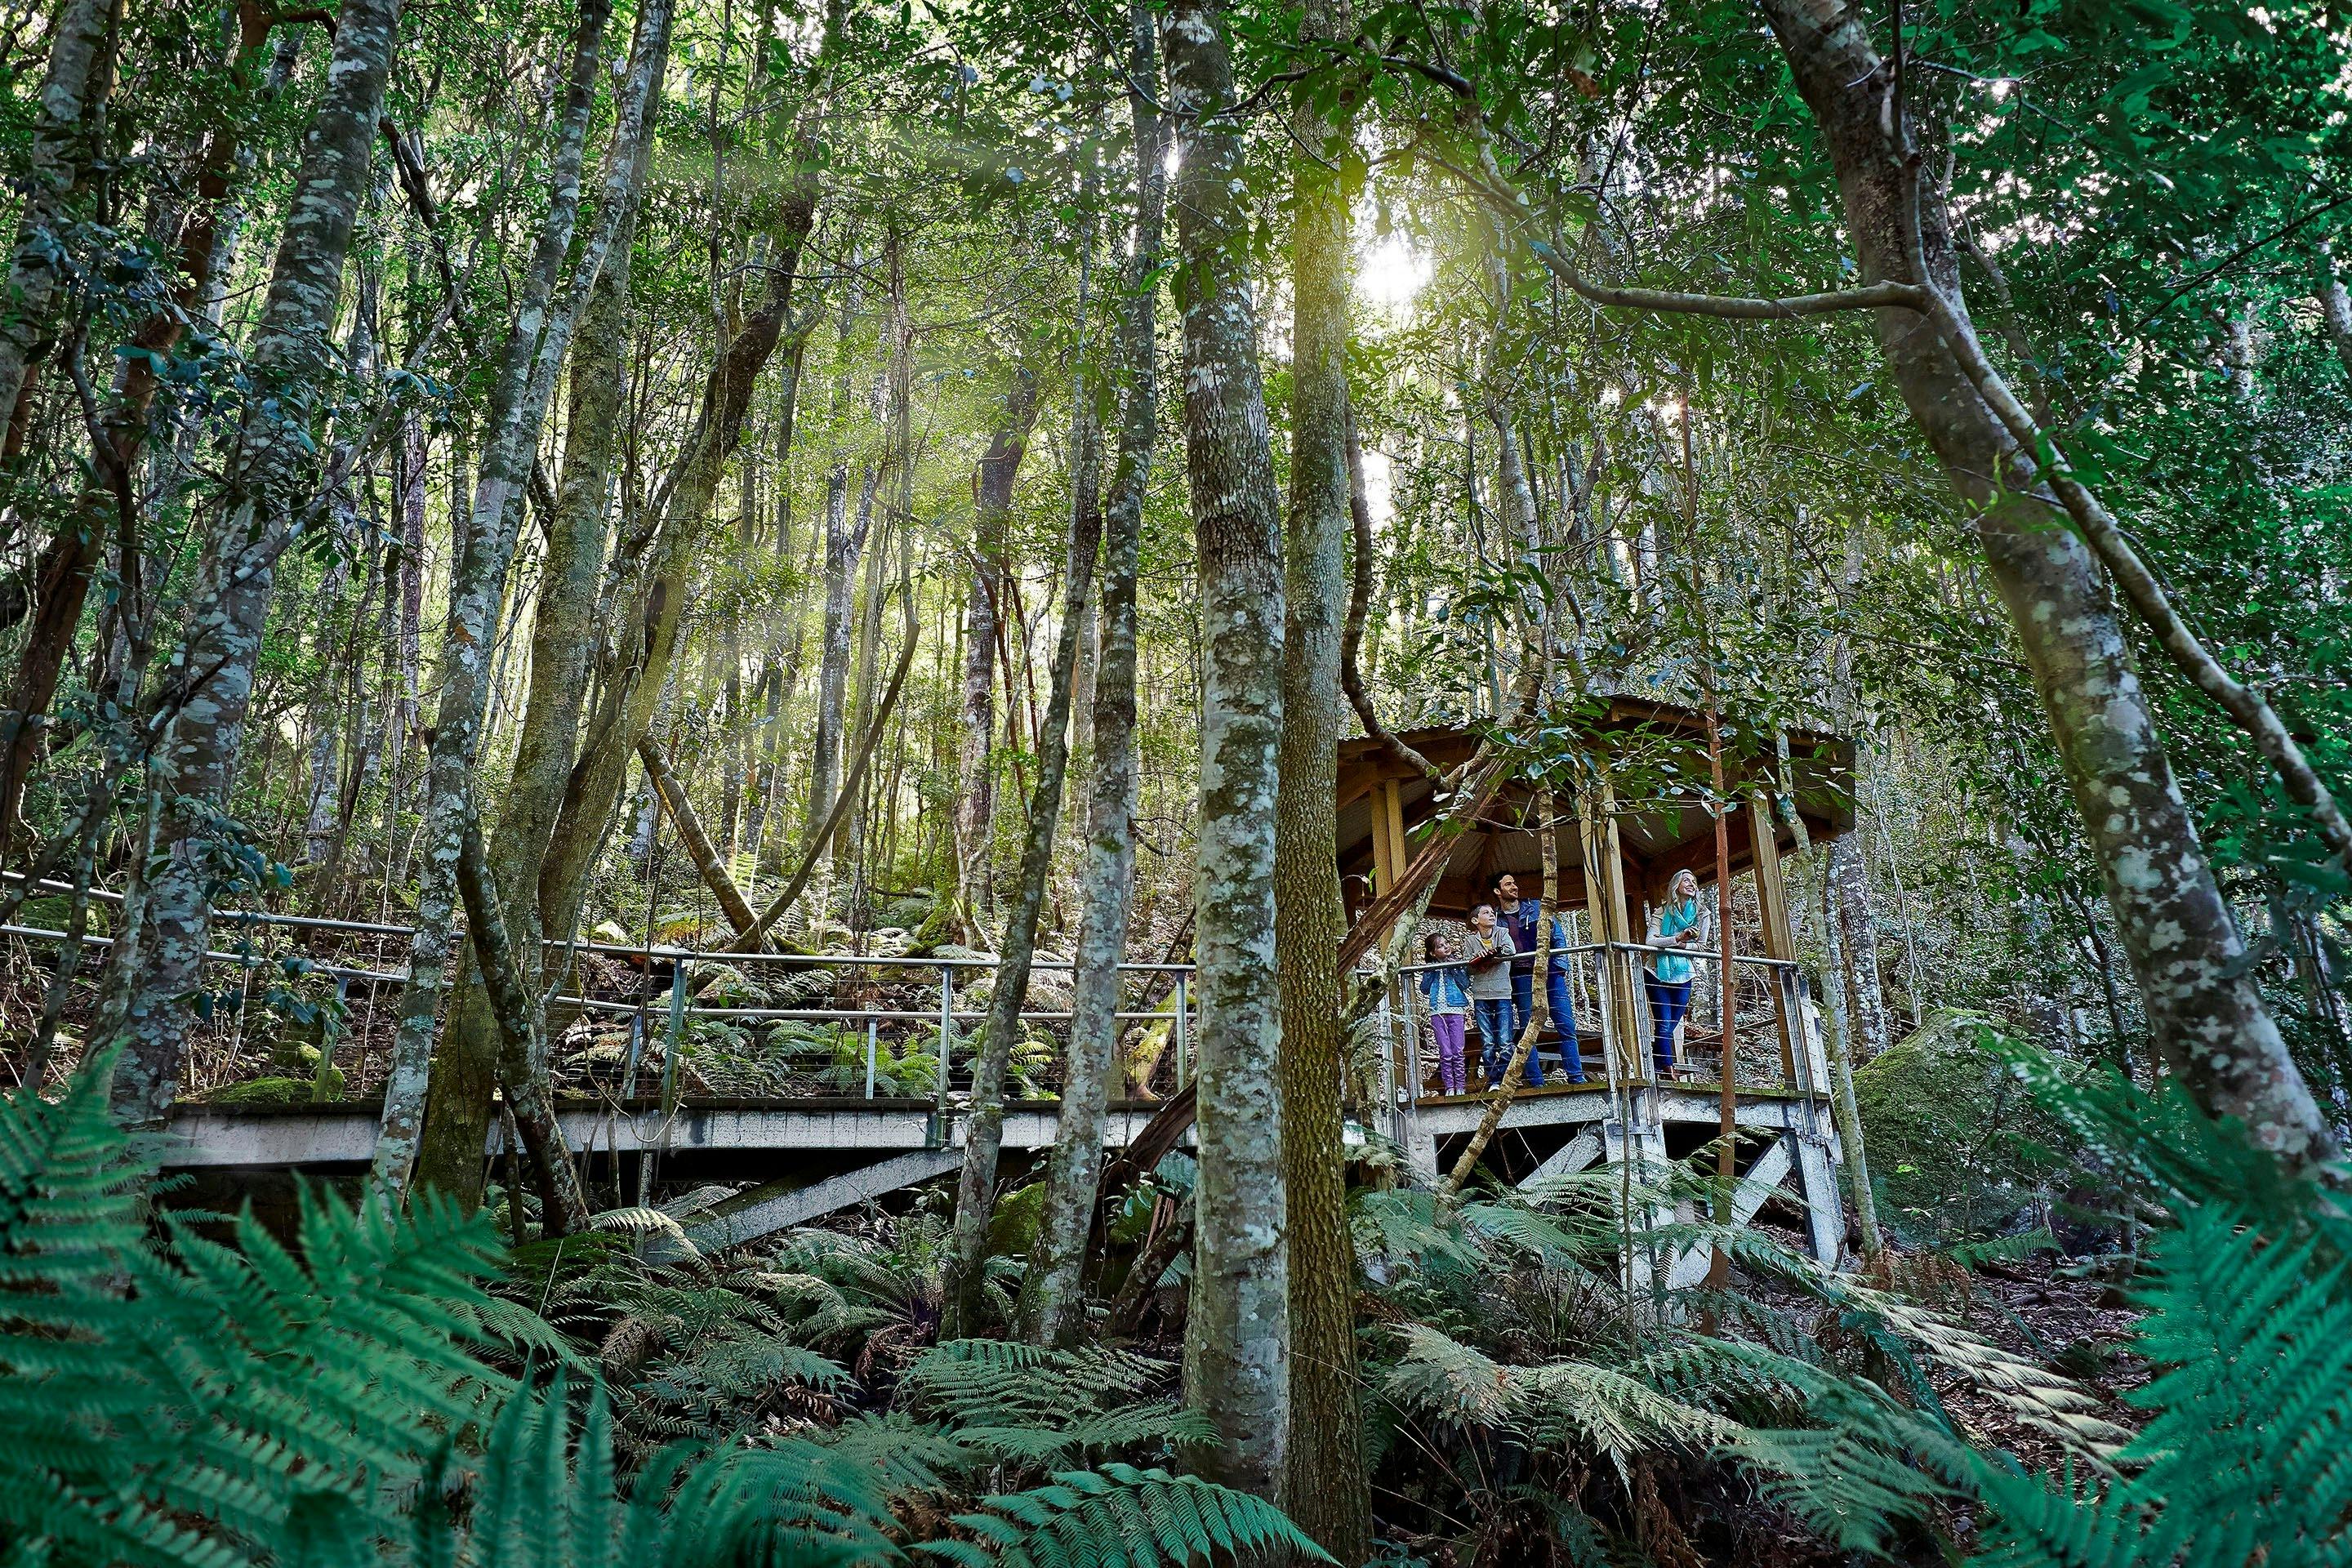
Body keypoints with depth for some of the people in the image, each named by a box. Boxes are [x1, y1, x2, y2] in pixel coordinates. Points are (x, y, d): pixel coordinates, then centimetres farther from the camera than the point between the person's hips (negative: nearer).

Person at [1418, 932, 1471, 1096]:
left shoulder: (1458, 963, 7)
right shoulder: (1430, 968, 11)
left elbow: (1466, 984, -3)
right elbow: (1424, 989, 5)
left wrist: (1453, 969, -9)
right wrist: (1430, 972, -5)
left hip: (1455, 1010, -1)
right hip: (1437, 1012, 1)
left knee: (1457, 1051, -2)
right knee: (1445, 1053, 0)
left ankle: (1460, 1086, 5)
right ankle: (1449, 1086, 5)